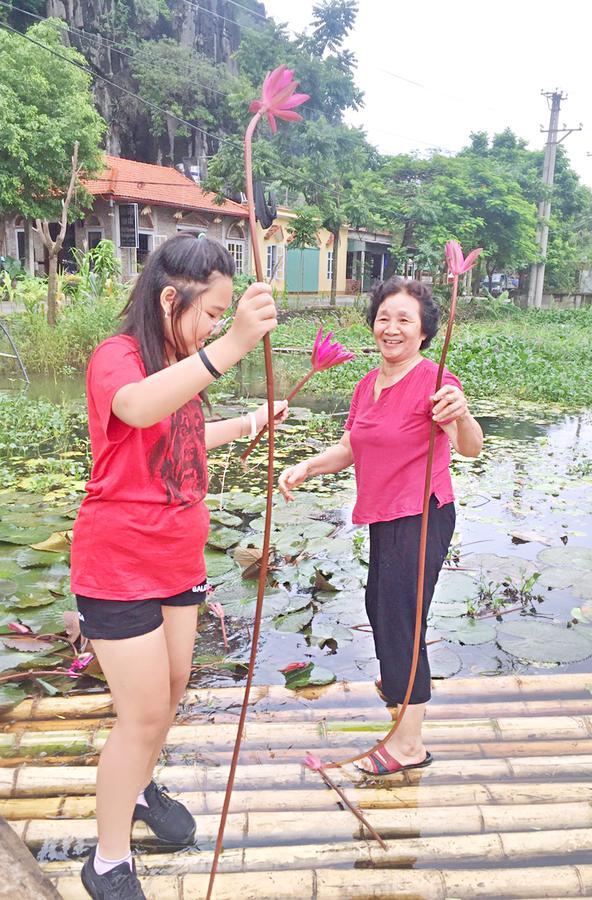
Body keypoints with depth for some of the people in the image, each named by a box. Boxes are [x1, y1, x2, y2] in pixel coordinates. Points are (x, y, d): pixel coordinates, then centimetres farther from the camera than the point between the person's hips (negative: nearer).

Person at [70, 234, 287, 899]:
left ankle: (139, 789, 46)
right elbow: (138, 408, -46)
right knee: (143, 711, 0)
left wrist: (247, 424, 21)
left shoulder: (179, 364, 7)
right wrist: (232, 345, -56)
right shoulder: (117, 358, -20)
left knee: (173, 685, 20)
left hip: (178, 557, 8)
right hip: (119, 567, -8)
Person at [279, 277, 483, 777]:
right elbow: (350, 449, 13)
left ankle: (409, 743, 13)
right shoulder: (369, 384, 6)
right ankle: (402, 679, 52)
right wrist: (307, 467, -2)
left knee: (399, 618, -4)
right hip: (383, 517, 9)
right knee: (379, 604, 24)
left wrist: (461, 416, -53)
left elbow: (471, 447, -31)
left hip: (421, 517, -9)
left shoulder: (432, 381, -18)